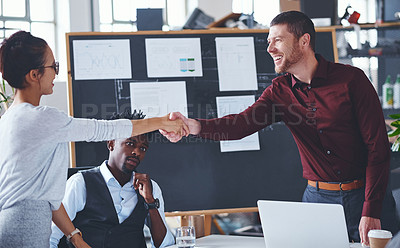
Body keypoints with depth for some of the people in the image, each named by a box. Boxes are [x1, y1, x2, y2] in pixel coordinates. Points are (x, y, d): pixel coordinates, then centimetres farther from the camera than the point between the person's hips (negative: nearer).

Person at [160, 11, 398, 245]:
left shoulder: (351, 78, -10)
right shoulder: (280, 91, 2)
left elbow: (378, 146, -11)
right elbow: (242, 123, -16)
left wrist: (371, 211, -17)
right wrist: (195, 126, -36)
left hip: (361, 197, -3)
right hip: (317, 197, 3)